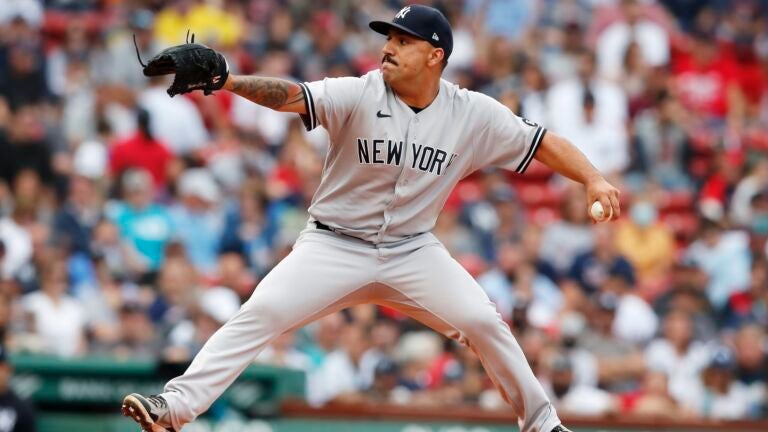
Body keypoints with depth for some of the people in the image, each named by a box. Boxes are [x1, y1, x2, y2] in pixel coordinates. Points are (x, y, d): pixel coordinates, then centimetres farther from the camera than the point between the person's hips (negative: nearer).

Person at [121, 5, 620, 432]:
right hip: (335, 244, -1)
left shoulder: (474, 114, -7)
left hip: (413, 250, 2)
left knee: (483, 321, -12)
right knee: (261, 313, -18)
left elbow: (542, 143, -2)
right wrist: (226, 80, -44)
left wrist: (594, 179, -17)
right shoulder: (358, 95, -14)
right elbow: (292, 95, -27)